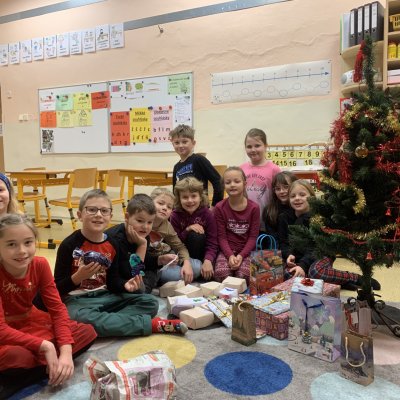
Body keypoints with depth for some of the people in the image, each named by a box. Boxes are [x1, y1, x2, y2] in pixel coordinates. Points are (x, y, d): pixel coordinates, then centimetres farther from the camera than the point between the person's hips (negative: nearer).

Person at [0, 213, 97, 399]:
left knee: (87, 332, -14)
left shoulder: (40, 264, -12)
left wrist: (66, 351, -25)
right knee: (18, 357, -41)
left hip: (31, 323, 6)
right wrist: (44, 346, -32)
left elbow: (57, 308, -12)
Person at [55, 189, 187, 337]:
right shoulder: (69, 244, -12)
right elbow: (58, 287, -9)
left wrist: (126, 285, -17)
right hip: (77, 299, -4)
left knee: (150, 302, -6)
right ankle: (152, 324, -29)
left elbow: (113, 281, 6)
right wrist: (79, 276, -28)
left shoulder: (112, 244, 1)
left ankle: (103, 321, -24)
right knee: (84, 319, -40)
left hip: (105, 296, 5)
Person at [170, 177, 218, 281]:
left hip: (202, 252, 0)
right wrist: (187, 230, -27)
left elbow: (212, 243, -17)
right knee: (194, 234, -30)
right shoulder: (175, 215, -13)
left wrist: (208, 260, -35)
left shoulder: (207, 214, -14)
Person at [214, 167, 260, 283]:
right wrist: (230, 255, -21)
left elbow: (253, 237, -5)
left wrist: (241, 255, -18)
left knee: (244, 274, -29)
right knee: (221, 273, -28)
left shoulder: (254, 207, -4)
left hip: (246, 251, 0)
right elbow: (221, 237, -5)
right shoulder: (219, 208, -3)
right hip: (227, 250, 0)